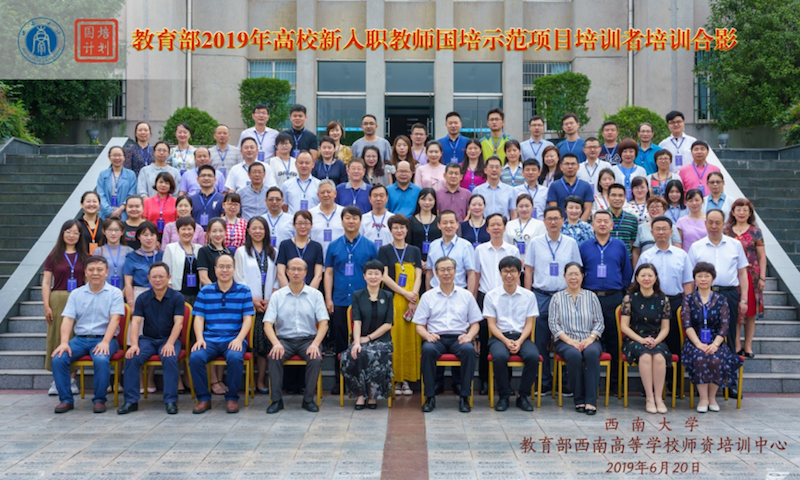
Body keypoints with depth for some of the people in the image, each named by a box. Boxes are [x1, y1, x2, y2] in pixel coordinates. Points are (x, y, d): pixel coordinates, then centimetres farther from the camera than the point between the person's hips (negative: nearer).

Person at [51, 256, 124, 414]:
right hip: (80, 338, 3)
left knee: (101, 359, -34)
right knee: (58, 359, -22)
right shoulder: (76, 294, 13)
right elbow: (67, 319, 3)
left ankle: (99, 399, -15)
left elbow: (114, 319, -7)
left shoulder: (114, 293, 4)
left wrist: (105, 342, -22)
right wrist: (64, 342, -14)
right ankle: (66, 399, -7)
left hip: (104, 338, -3)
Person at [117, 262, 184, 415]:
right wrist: (134, 343, -19)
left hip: (169, 339, -2)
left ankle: (171, 401, -23)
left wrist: (170, 343, -24)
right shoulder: (143, 298, 6)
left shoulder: (177, 297, -1)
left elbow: (178, 322, -10)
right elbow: (135, 322, -2)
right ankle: (131, 401, -17)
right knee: (132, 357, -25)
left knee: (170, 359, -33)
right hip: (147, 339, 3)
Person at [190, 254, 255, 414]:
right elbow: (198, 317, 8)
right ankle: (204, 398, -10)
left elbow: (248, 318, 3)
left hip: (233, 339, -2)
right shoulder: (205, 291, 14)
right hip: (209, 340, 2)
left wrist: (239, 339, -13)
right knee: (195, 357, -29)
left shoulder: (244, 291, 10)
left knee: (235, 358, -34)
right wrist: (200, 339, -9)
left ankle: (232, 398, -12)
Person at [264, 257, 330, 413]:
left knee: (316, 359, -29)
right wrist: (276, 343, -21)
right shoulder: (277, 296, 5)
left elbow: (323, 323, -3)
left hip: (308, 339, 0)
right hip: (284, 339, 0)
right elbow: (268, 323, -3)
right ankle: (276, 399, -16)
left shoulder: (315, 295, 4)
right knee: (274, 357, -29)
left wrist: (315, 344, -19)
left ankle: (309, 399, -13)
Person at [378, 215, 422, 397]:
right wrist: (405, 293, -12)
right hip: (391, 299, -2)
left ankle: (406, 379, 7)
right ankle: (395, 380, 1)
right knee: (393, 339, -5)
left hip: (412, 301, 2)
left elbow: (418, 277, 6)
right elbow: (385, 276, -3)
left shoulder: (415, 251, 14)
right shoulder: (384, 250, 6)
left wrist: (413, 298, -10)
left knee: (410, 339, 0)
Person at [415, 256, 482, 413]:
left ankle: (464, 396, -24)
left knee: (469, 349, -34)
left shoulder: (466, 295, 15)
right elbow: (419, 325, 11)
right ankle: (430, 397, -24)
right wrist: (427, 335, -11)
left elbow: (475, 323, 14)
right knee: (428, 350, -35)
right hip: (436, 338, 0)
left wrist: (469, 335, -7)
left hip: (459, 338, 0)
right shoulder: (427, 296, 14)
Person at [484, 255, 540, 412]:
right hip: (500, 337, -1)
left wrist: (519, 342, -13)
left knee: (533, 356, -30)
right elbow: (492, 324, 1)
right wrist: (506, 341, -15)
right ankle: (504, 397, -13)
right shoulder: (491, 296, 4)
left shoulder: (528, 296, 8)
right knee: (499, 356, -34)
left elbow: (529, 323, 5)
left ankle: (523, 396, -11)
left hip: (522, 336, 1)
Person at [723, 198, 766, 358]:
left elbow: (762, 256, 4)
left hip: (751, 276, 0)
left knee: (750, 312, 4)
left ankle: (748, 346, 14)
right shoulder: (726, 231, 6)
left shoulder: (755, 231, 4)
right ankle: (737, 346, 7)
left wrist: (762, 277, -2)